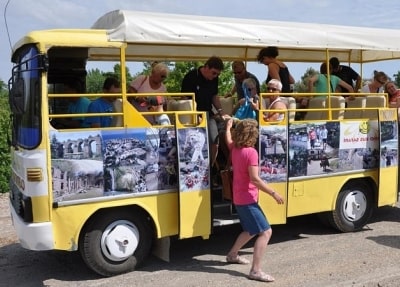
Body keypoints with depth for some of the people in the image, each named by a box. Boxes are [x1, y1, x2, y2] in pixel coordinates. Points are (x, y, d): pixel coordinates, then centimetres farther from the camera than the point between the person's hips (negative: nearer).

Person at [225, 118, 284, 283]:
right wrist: (273, 193, -21)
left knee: (251, 230, 26)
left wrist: (228, 126, 46)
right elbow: (255, 179, -26)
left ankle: (232, 255, 39)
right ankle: (255, 271, -14)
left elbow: (228, 140, 29)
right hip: (247, 199, -9)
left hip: (239, 198, 9)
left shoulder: (235, 148, 4)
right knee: (266, 232, -11)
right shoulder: (251, 152, -20)